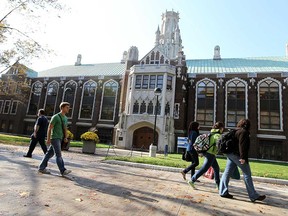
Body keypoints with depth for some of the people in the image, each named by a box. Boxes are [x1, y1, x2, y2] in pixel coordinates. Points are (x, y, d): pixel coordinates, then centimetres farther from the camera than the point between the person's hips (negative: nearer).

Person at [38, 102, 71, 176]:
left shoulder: (65, 118, 13)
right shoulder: (55, 117, -12)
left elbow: (65, 129, 16)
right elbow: (49, 128, -13)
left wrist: (65, 138, 2)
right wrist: (48, 139, -16)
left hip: (59, 139, 8)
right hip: (54, 138, -8)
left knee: (50, 153, 13)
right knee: (58, 155, -10)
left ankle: (42, 168, 23)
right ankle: (63, 171, -11)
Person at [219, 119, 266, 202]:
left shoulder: (236, 131, 20)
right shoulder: (244, 132, -8)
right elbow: (242, 145, -19)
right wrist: (243, 157, -24)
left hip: (230, 154, 9)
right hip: (237, 155, -9)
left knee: (227, 173, 6)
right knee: (247, 174, 0)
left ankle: (223, 192, 9)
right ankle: (254, 196, 7)